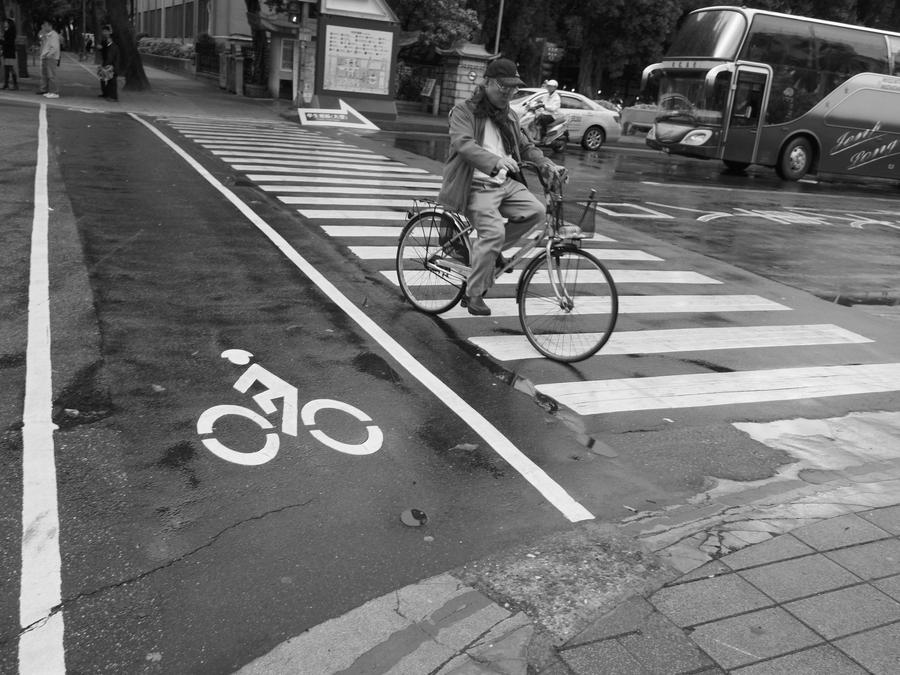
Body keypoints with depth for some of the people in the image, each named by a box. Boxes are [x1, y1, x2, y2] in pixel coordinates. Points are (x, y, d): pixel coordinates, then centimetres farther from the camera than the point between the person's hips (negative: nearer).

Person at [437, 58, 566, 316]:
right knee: (493, 231, -26)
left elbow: (525, 146, 23)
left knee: (536, 210, -16)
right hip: (477, 186, -7)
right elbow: (464, 144, -23)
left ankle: (493, 250, 6)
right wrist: (495, 161, -41)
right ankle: (474, 293, -10)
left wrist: (545, 163, 1)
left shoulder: (508, 116, 18)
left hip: (505, 184, 7)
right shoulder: (463, 111, -5)